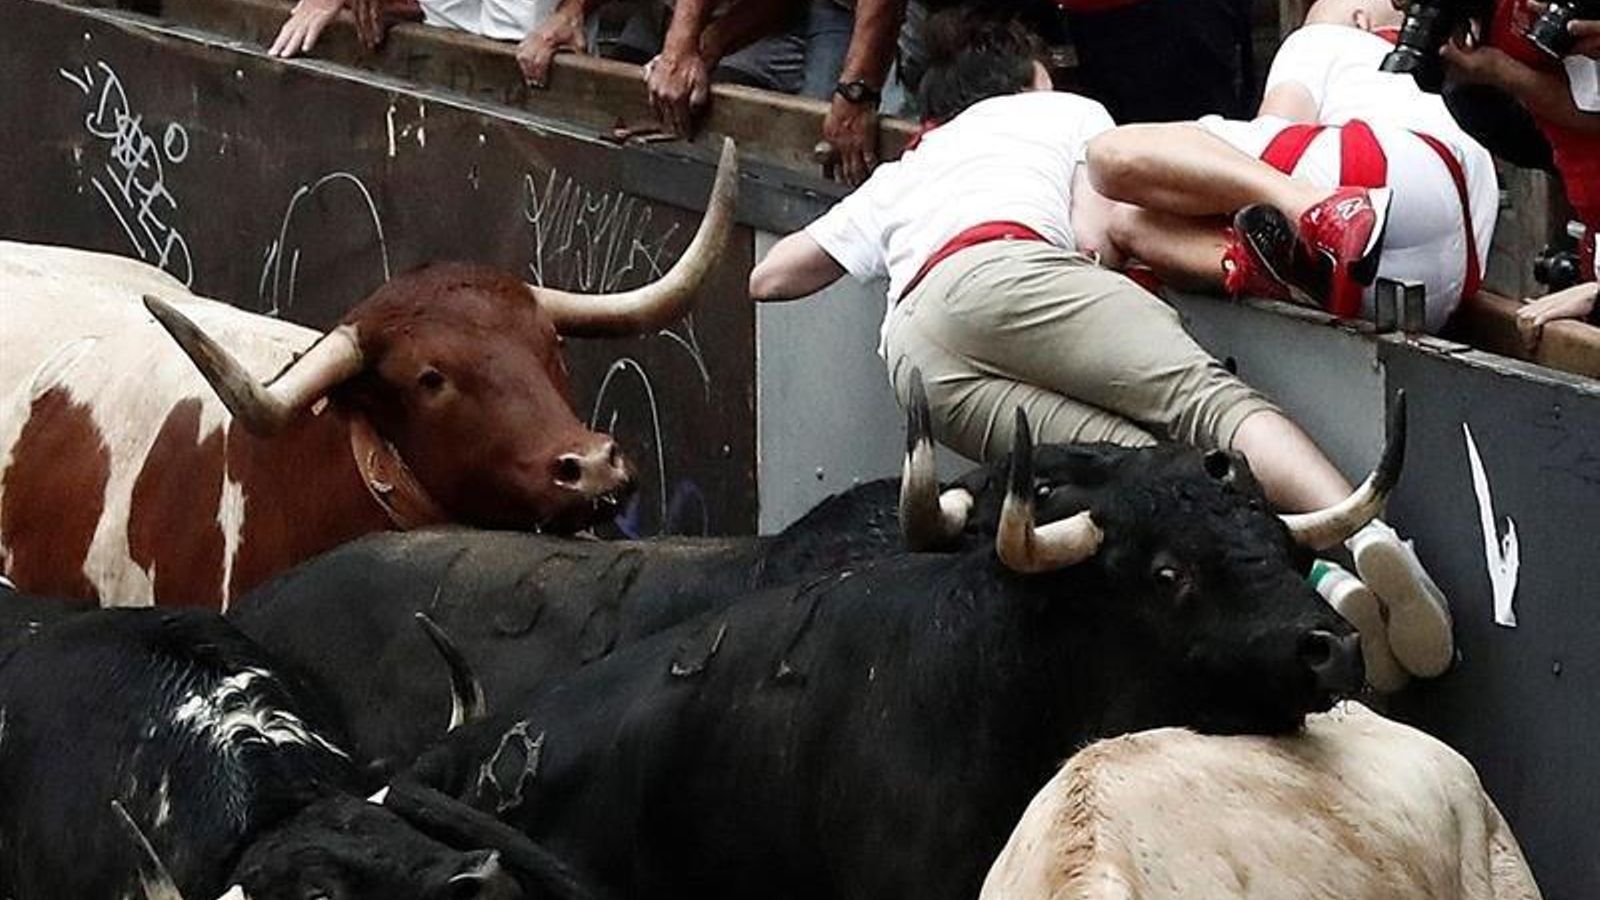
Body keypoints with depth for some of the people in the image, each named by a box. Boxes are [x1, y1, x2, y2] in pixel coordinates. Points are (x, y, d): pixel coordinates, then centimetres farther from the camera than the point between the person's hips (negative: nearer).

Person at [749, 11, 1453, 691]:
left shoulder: (899, 175, 42)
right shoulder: (1064, 111, 33)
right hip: (1008, 271, -3)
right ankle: (1365, 533, -50)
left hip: (914, 355, 3)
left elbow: (770, 277, 47)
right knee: (1205, 394, -19)